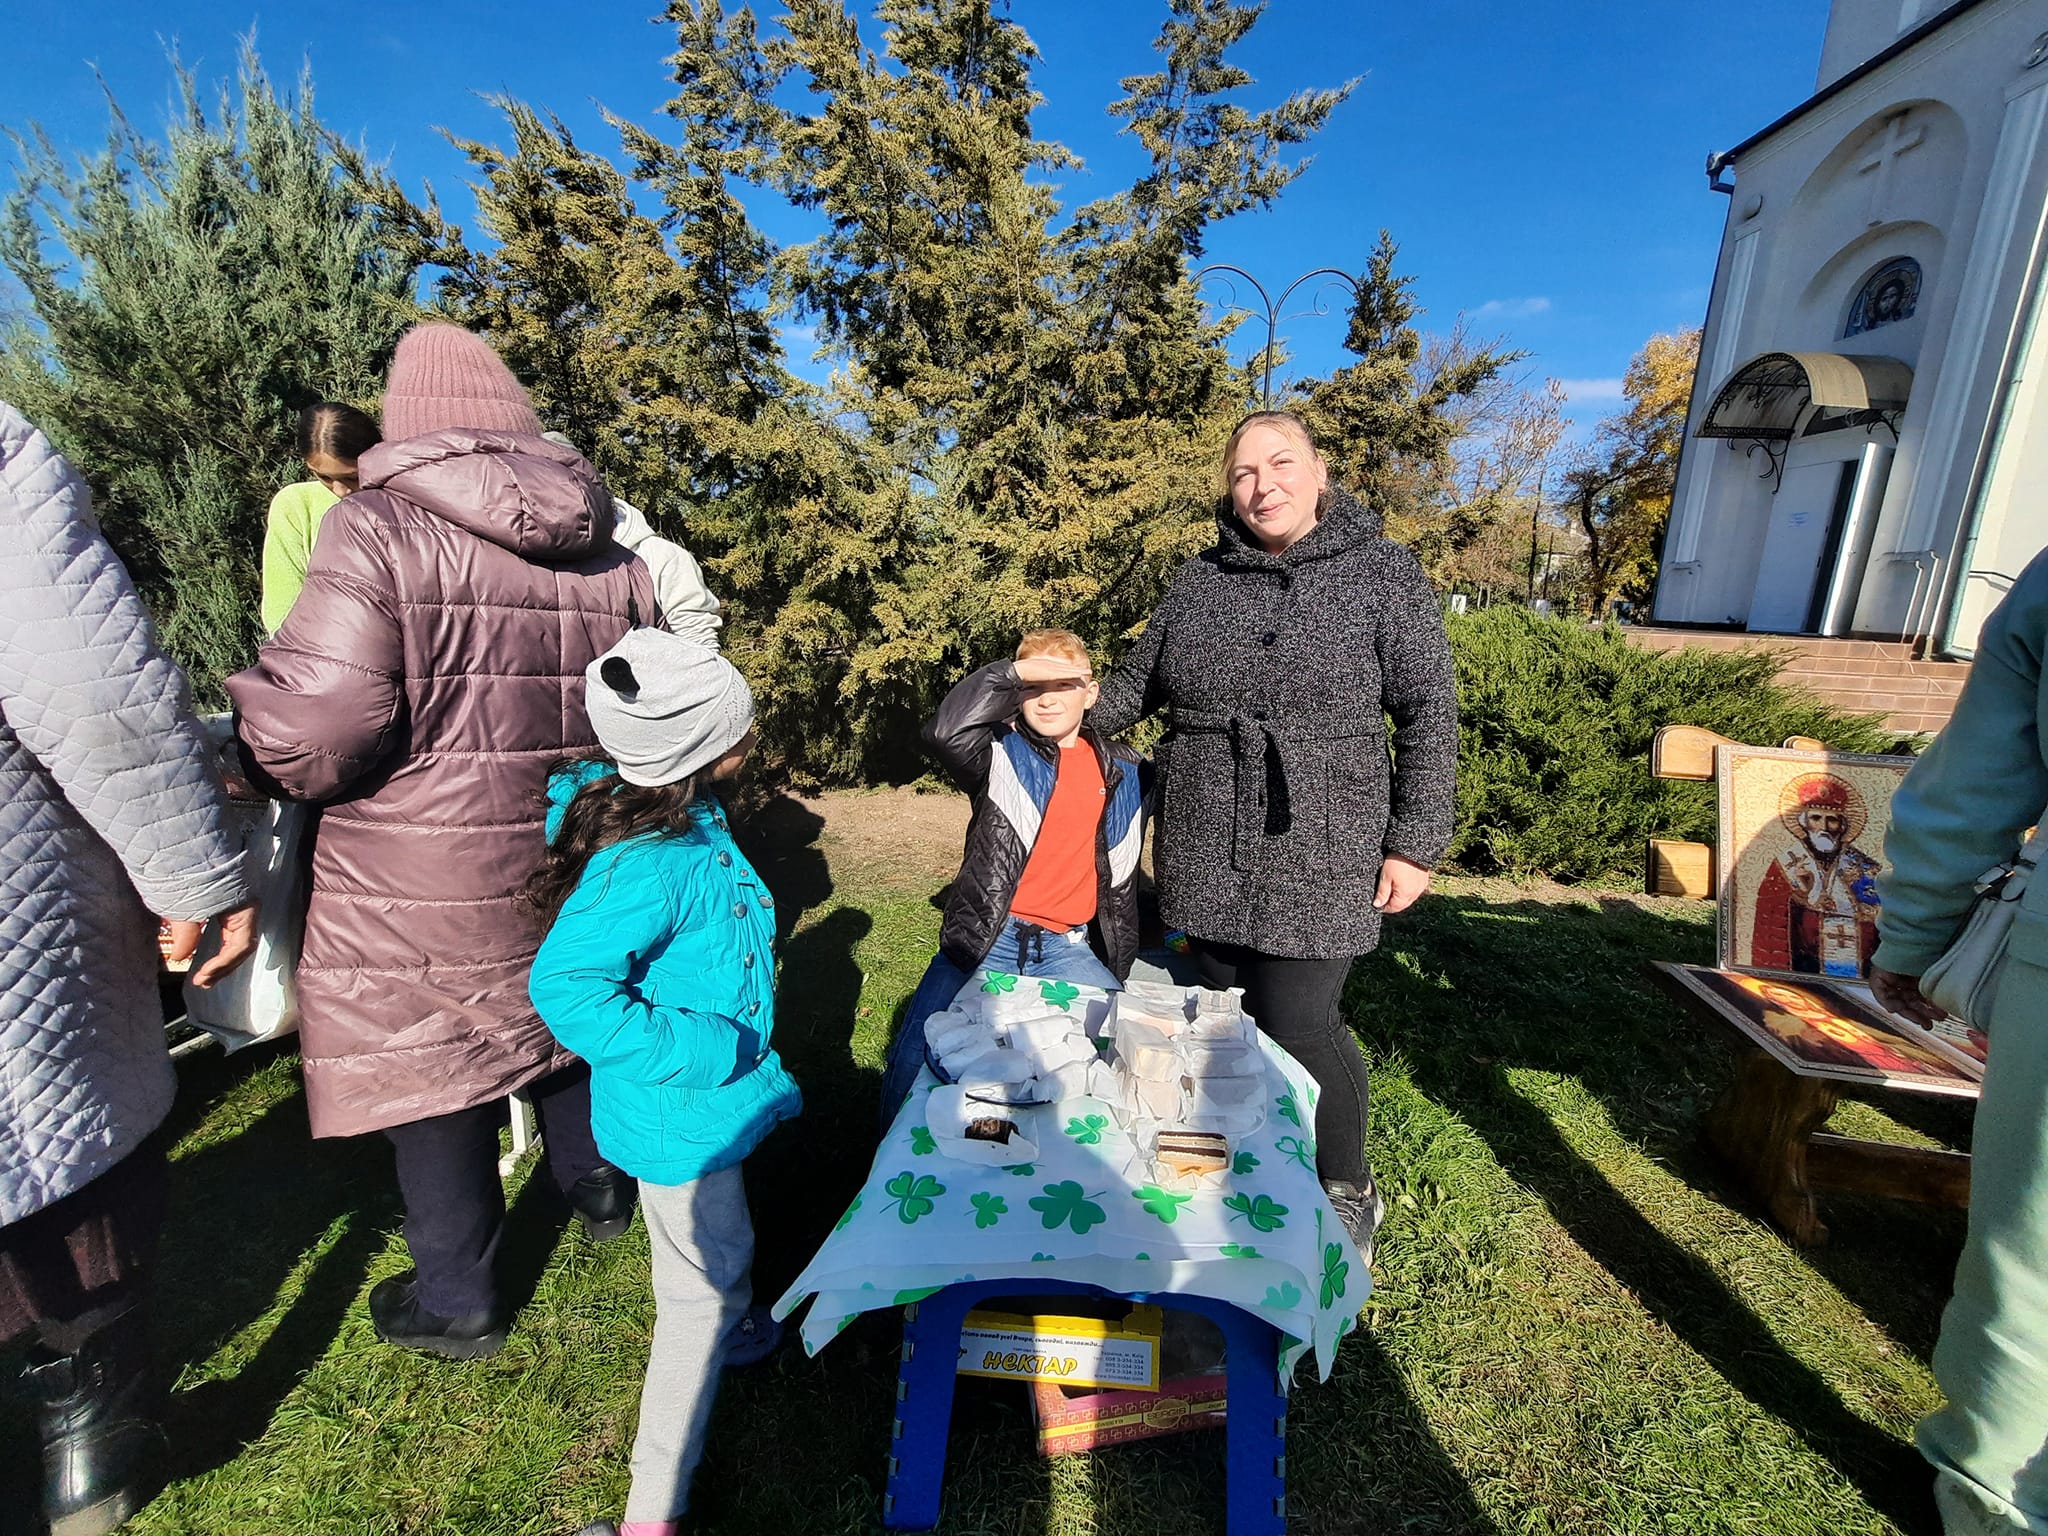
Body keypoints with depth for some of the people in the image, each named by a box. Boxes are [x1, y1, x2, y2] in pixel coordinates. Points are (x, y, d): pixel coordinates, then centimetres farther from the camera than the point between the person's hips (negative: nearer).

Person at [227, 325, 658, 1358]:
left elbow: (318, 725, -20)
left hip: (421, 885, -5)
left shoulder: (377, 530, -14)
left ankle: (458, 1300, 28)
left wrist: (247, 757, 2)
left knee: (430, 1074, 11)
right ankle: (598, 1188, 45)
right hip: (576, 865, 6)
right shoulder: (610, 557, 4)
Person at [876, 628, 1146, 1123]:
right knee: (912, 1064, -10)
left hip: (1067, 948, 3)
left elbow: (1121, 877, 19)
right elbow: (946, 732, -25)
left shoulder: (1122, 771, 8)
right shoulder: (1003, 755, -3)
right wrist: (1016, 671, -26)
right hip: (985, 941, -2)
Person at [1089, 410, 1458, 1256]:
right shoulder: (1198, 582, 7)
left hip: (1317, 862, -3)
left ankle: (1349, 1196, 26)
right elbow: (1136, 684, 17)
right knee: (1230, 1015, 11)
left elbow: (1429, 716, -2)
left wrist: (1414, 844, -6)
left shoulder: (1383, 574, -1)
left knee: (1299, 1026, -3)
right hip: (1206, 861, 4)